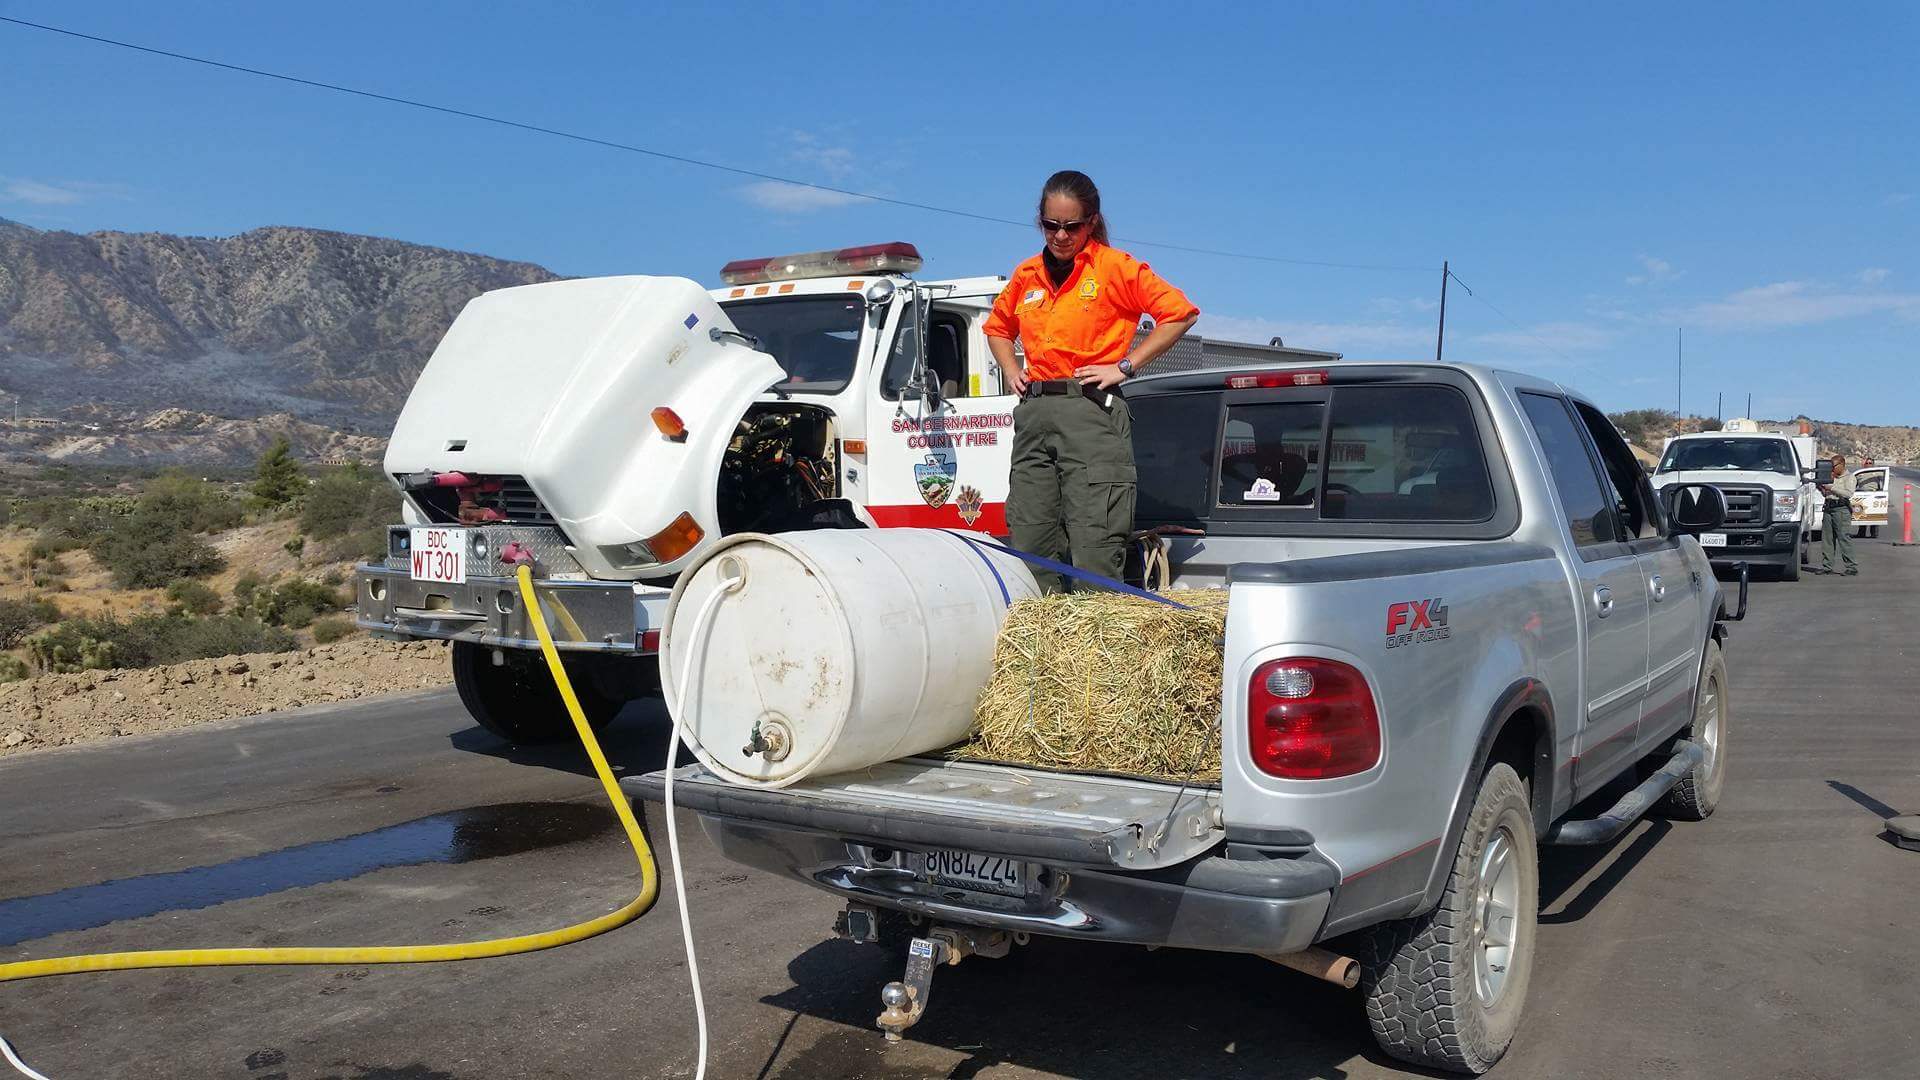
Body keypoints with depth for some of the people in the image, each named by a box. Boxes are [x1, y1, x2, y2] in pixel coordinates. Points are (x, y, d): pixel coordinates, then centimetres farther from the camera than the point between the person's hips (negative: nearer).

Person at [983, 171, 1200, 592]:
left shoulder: (1117, 268, 1)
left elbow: (1180, 312, -2)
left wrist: (1126, 365, -6)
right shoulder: (1026, 275, 17)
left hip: (1092, 411, -6)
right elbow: (997, 326, 35)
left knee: (1094, 551, -11)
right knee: (1029, 549, 4)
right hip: (1033, 415, 6)